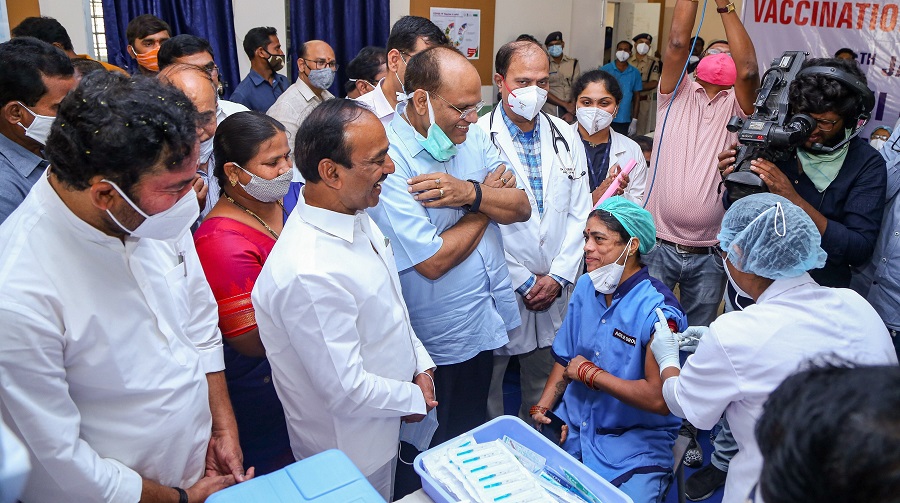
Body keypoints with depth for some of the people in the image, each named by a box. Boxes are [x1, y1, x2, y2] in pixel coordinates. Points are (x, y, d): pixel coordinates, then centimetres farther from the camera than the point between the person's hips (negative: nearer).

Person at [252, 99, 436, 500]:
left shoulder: (356, 215, -6)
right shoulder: (310, 274, -37)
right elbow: (346, 390, -30)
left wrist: (420, 362, 1)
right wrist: (413, 399, -13)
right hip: (350, 452, -8)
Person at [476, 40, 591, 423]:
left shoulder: (564, 136, 7)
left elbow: (579, 213, 6)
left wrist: (559, 276, -4)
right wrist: (523, 283, -10)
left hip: (556, 287, 5)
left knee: (544, 390, 18)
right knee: (487, 386, 10)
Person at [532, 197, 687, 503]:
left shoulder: (657, 311, -20)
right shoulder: (585, 287, 1)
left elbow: (660, 400, -26)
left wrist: (590, 373, -18)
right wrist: (541, 409, -4)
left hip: (636, 442, -5)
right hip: (573, 424, 5)